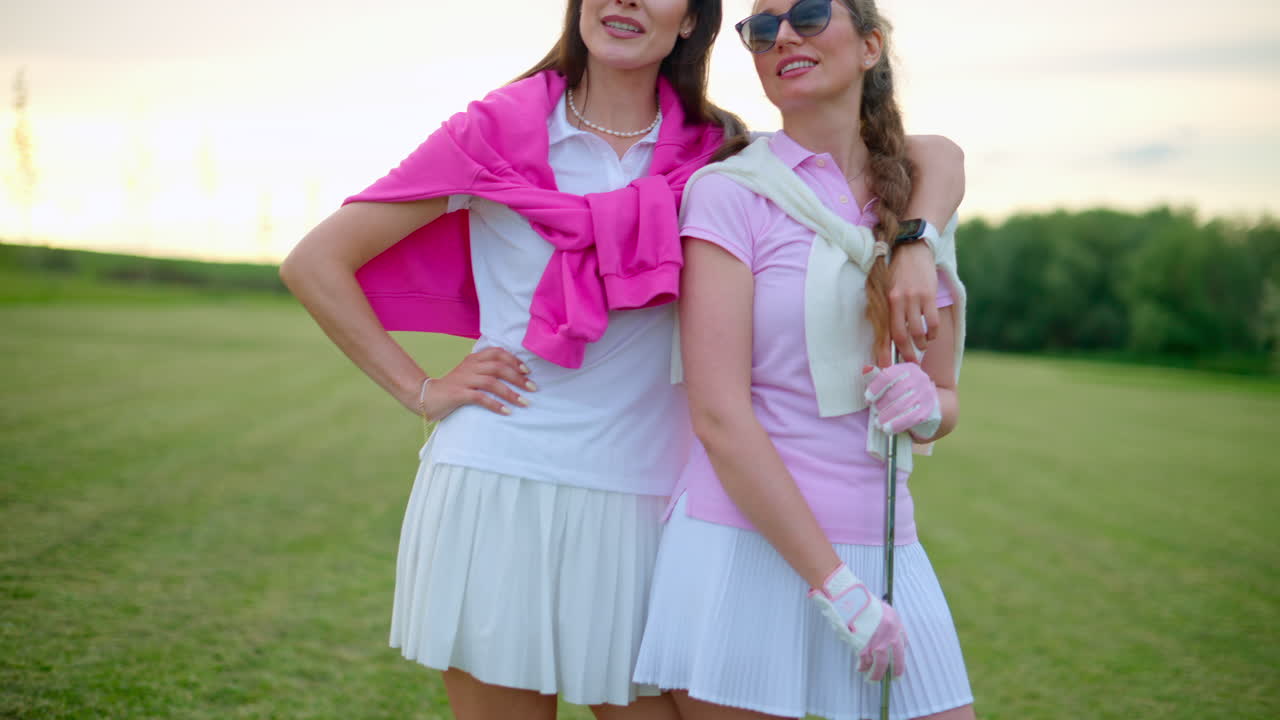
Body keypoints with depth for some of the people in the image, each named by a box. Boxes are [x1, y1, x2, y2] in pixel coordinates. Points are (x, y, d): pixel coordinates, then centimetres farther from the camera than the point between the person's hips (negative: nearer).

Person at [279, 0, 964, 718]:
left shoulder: (715, 151, 5)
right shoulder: (496, 133, 0)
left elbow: (935, 155, 5)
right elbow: (315, 262, 3)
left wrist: (915, 246, -13)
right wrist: (422, 391, -2)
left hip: (639, 503, 2)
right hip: (496, 490, -2)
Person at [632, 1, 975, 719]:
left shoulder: (920, 208, 10)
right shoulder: (730, 192, -5)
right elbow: (719, 415, -13)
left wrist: (925, 406, -7)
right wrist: (835, 587, -16)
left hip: (883, 549, 5)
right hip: (750, 547, -4)